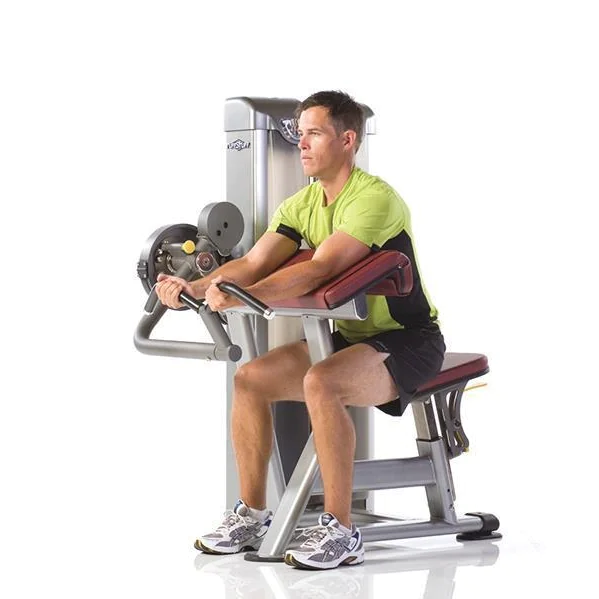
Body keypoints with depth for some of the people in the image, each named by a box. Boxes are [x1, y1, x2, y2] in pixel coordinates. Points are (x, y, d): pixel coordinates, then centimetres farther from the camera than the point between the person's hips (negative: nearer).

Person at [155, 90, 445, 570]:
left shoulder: (374, 199, -22)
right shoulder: (302, 204, 5)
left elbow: (319, 270, -34)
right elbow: (254, 262, -6)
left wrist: (243, 297, -45)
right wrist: (194, 288, -24)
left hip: (408, 339, -8)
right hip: (351, 334, 8)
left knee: (320, 383, -35)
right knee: (249, 379, -6)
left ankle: (341, 532, -27)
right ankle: (252, 517, 4)